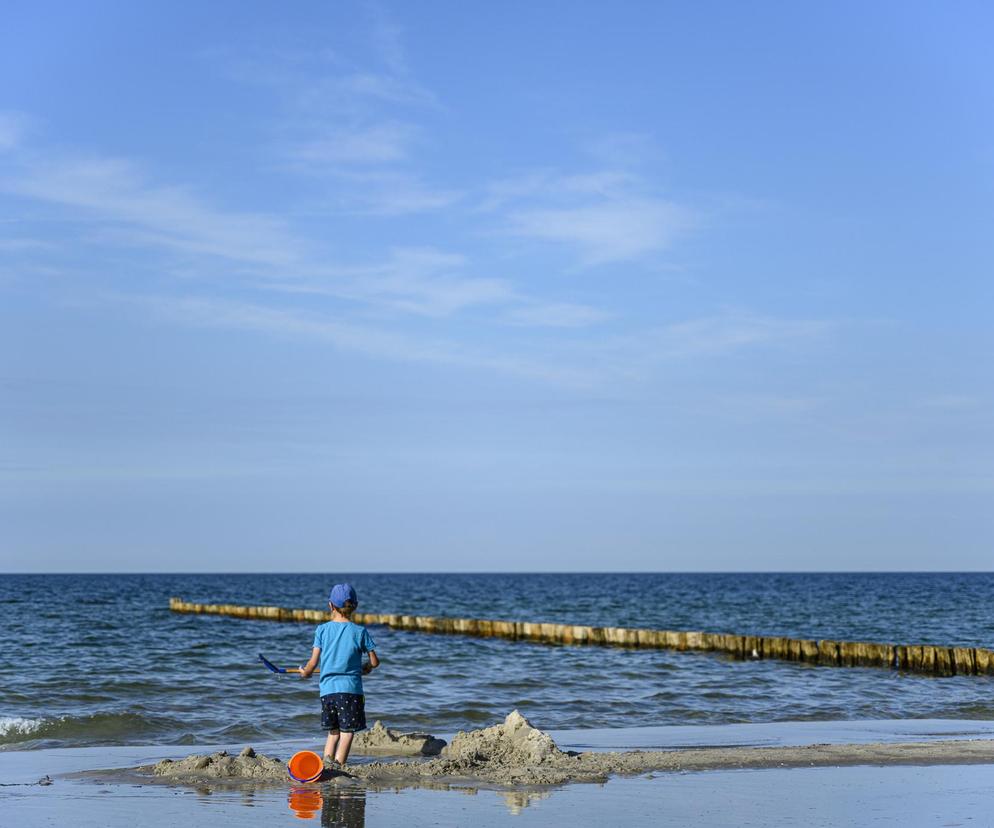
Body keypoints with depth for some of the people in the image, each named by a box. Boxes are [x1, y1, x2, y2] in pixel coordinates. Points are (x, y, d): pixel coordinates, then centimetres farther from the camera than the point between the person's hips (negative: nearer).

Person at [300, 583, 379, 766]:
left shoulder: (322, 630, 0)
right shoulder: (360, 632, -2)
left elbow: (313, 662, 0)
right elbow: (374, 662, 4)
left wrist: (305, 673, 21)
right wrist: (366, 668, 27)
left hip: (327, 688, 3)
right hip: (351, 688, -2)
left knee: (333, 730, 18)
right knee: (347, 731, 0)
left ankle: (327, 758, -3)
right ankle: (338, 766, -12)